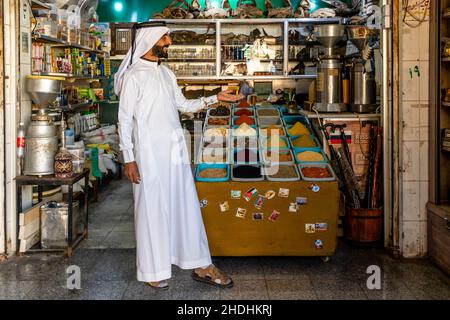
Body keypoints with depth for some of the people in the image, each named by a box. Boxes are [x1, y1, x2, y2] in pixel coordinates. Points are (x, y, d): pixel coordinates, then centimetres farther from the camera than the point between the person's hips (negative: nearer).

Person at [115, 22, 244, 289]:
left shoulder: (166, 73, 12)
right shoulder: (134, 76, -9)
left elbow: (184, 105, 18)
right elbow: (125, 120, -9)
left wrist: (216, 98, 8)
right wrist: (129, 159, -12)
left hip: (176, 150, 7)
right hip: (149, 153, -7)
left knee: (187, 206, 9)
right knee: (152, 209, 3)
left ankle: (201, 266, 18)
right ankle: (153, 270, 18)